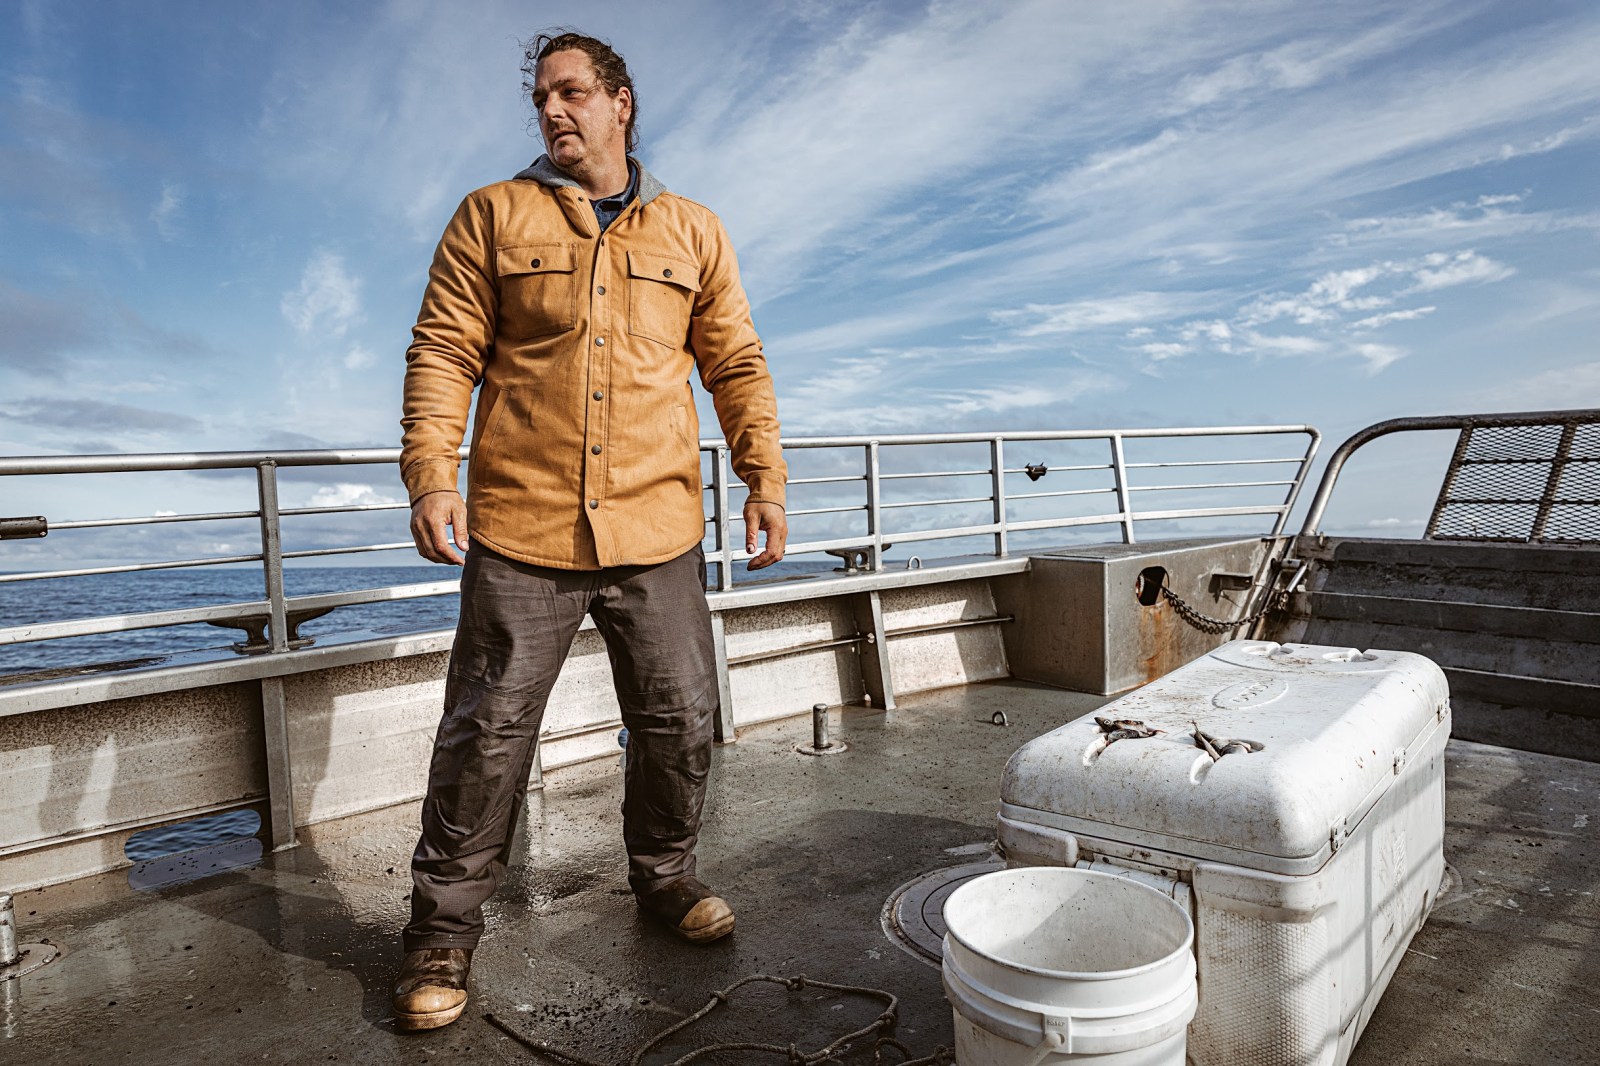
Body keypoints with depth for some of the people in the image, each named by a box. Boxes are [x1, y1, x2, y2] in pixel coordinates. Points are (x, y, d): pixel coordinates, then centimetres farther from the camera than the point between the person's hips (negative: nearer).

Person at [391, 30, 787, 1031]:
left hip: (658, 531, 2)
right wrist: (432, 472, -8)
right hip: (520, 527, -1)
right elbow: (444, 350, 4)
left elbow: (737, 365, 12)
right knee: (488, 733, 3)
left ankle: (666, 875, 32)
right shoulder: (493, 216, 10)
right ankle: (446, 928, 20)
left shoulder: (693, 232, 14)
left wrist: (766, 479, 3)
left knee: (680, 721, 8)